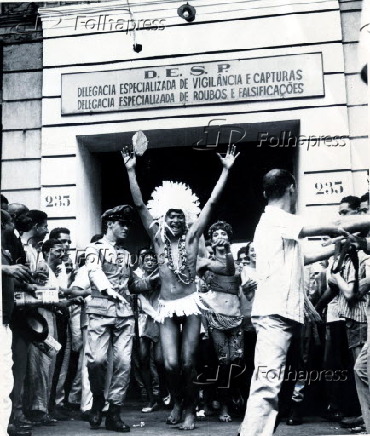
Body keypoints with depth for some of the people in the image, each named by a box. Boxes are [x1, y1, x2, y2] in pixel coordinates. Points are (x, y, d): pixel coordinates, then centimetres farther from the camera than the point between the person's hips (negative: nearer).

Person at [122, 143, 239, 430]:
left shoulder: (192, 237, 2)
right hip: (167, 307, 1)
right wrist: (131, 171, -4)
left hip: (190, 304, -1)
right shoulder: (158, 238, 4)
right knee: (171, 364, -6)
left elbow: (212, 202, 0)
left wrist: (226, 170, -2)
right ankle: (177, 403, 22)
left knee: (188, 363, 1)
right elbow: (140, 204, 1)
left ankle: (190, 409, 22)